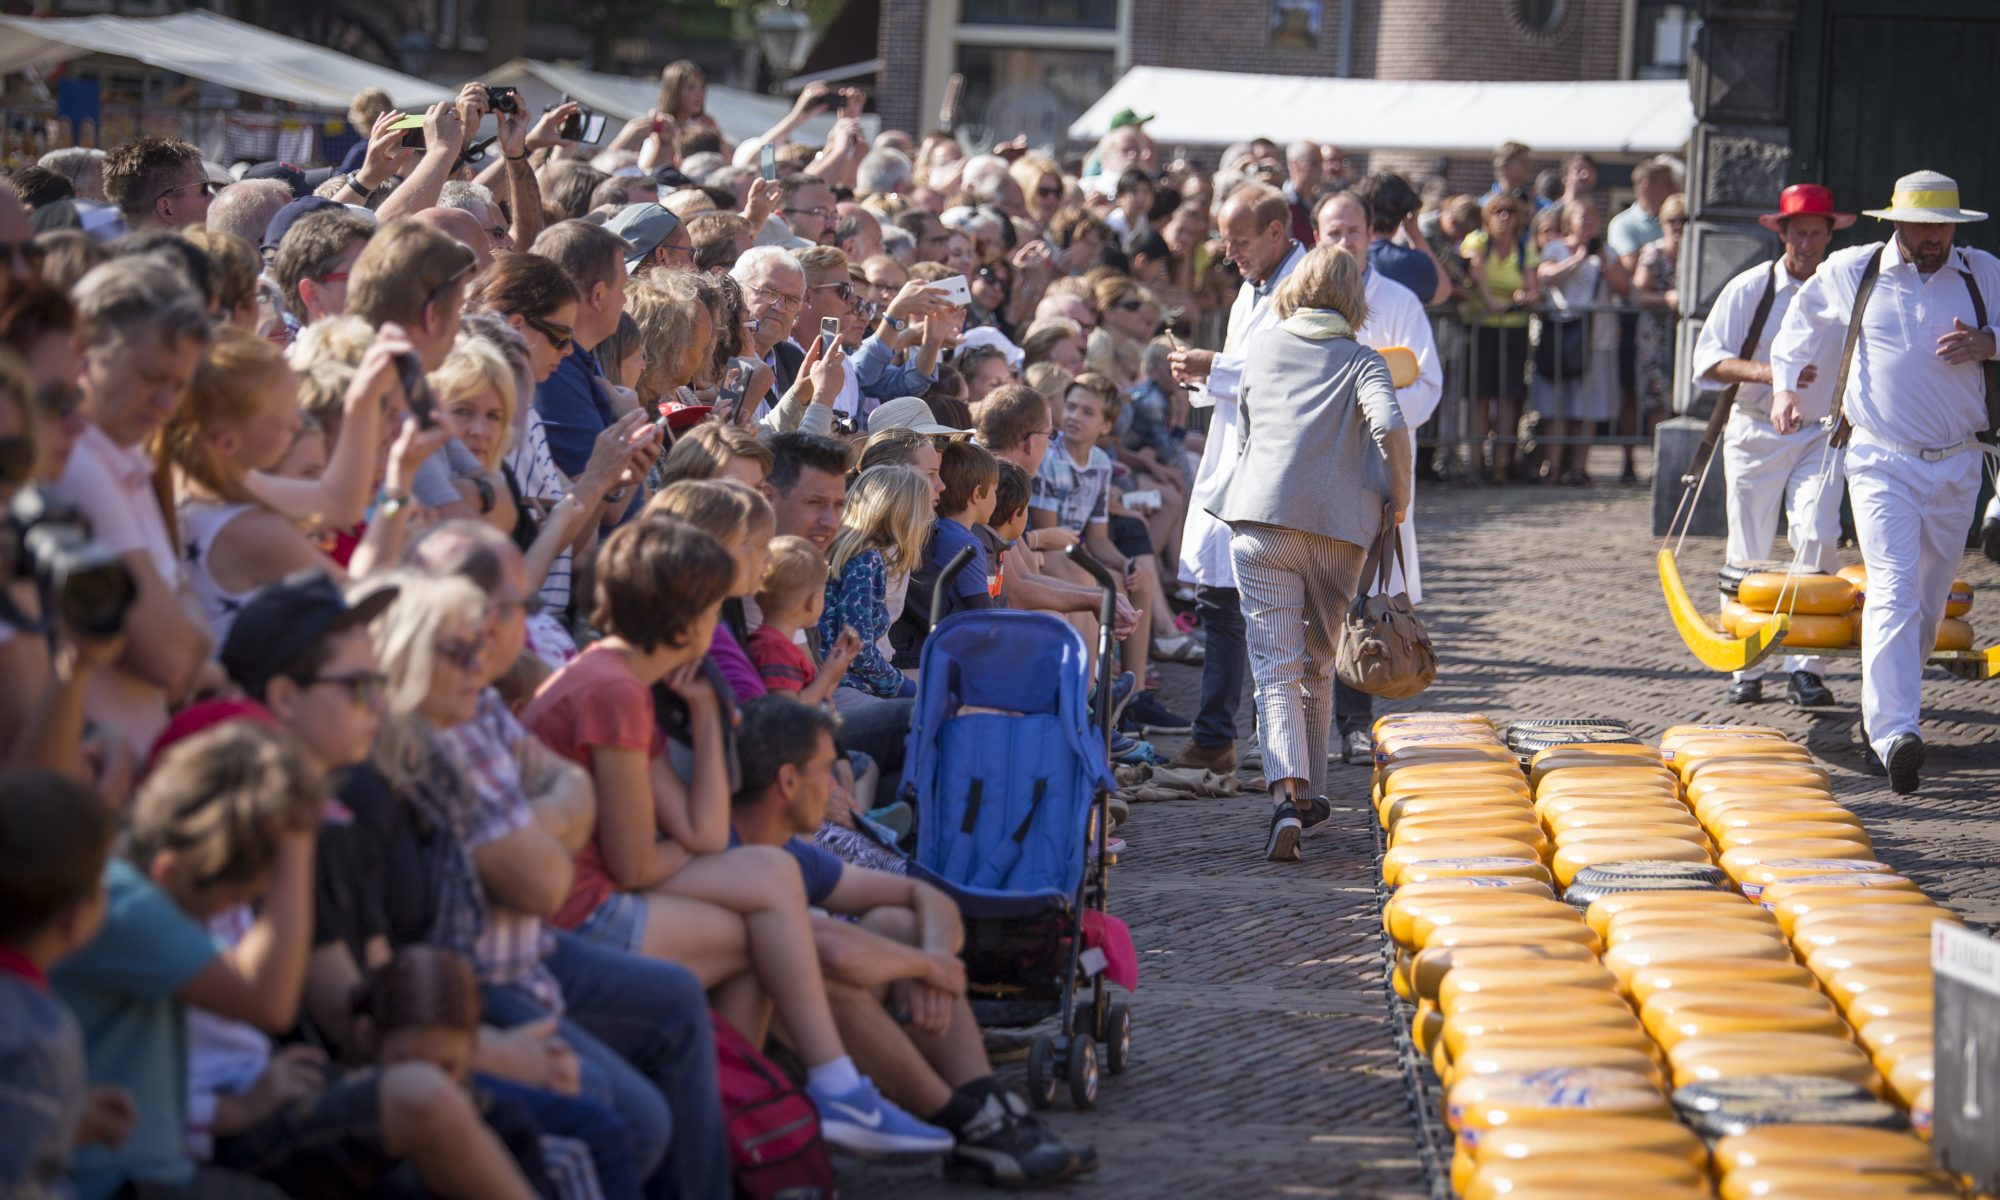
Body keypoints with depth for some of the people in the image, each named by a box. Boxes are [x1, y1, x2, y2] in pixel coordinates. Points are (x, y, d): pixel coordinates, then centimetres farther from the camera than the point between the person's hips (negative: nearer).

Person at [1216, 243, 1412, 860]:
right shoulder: (1361, 360, 7)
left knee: (1276, 665, -6)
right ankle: (1312, 792, 26)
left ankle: (1287, 793, -26)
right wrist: (1400, 495, 2)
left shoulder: (1261, 347, 15)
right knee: (1318, 664, 18)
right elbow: (1389, 426, -12)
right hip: (1340, 524, 0)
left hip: (1263, 515, 0)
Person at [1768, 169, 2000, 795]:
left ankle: (1883, 706, 33)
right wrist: (1785, 385, 13)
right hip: (1881, 462, -3)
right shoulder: (1851, 271, 2)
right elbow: (1801, 321, 20)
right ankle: (1895, 732, -29)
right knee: (1894, 590, -19)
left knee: (1931, 596, 12)